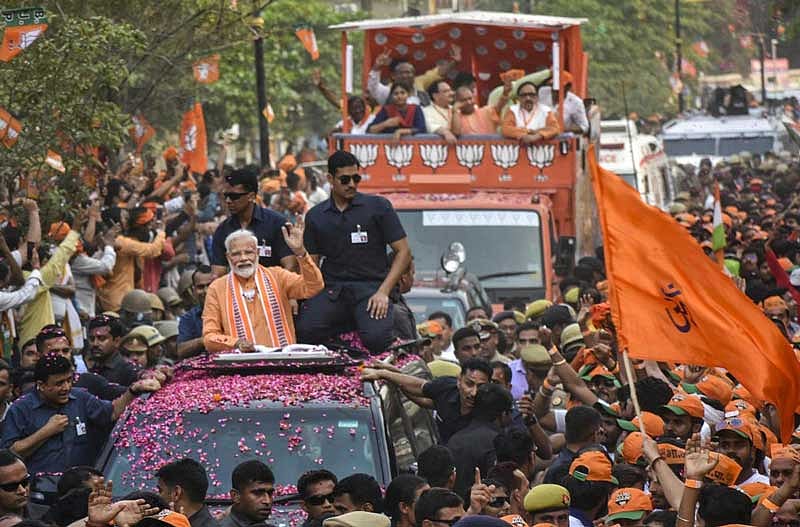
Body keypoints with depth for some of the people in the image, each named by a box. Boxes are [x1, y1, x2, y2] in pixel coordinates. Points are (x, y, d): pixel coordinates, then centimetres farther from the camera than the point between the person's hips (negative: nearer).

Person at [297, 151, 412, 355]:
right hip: (332, 289, 3)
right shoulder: (316, 216, 13)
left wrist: (383, 292, -10)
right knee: (304, 331, -27)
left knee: (376, 339, -32)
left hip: (371, 285, -3)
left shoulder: (378, 206, 5)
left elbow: (403, 251, 3)